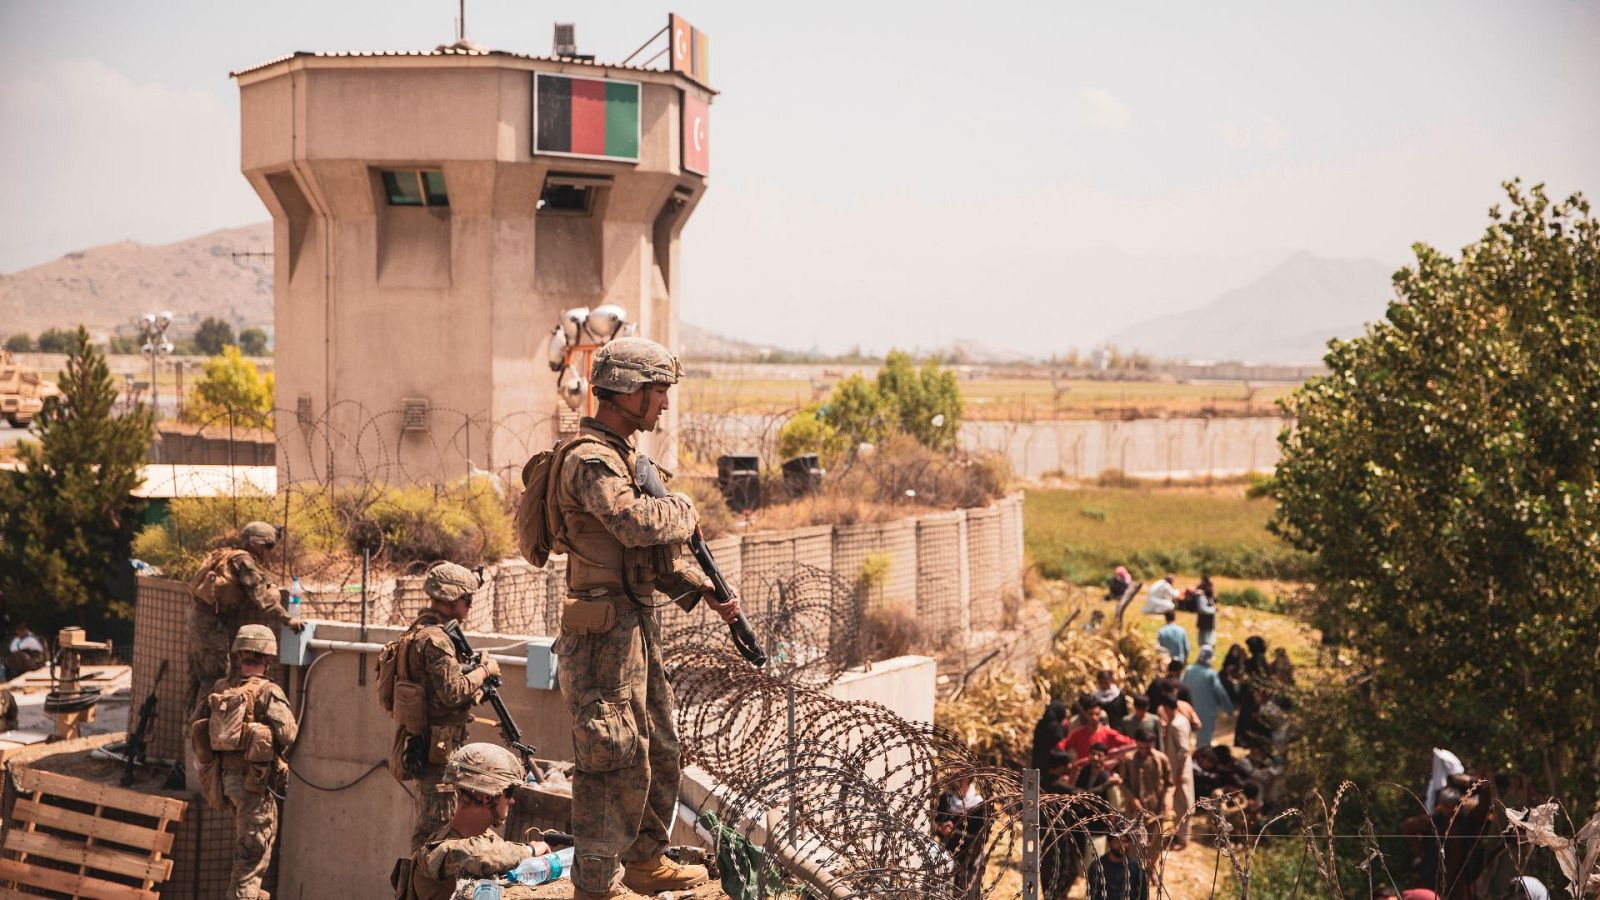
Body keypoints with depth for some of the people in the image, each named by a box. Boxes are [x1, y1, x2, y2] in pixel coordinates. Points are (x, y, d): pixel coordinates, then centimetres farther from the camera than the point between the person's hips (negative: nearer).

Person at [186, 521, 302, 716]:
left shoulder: (229, 556, 17)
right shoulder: (244, 560, -11)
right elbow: (260, 596, -17)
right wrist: (286, 619, -15)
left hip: (198, 615, 10)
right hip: (212, 622, -10)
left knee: (198, 675, 15)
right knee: (216, 678, -6)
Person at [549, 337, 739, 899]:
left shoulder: (624, 454, 16)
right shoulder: (589, 459, -17)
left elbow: (655, 554, 21)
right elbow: (637, 522, -34)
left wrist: (705, 591, 10)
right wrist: (685, 510, -14)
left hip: (637, 626, 10)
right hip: (603, 631, -10)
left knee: (659, 751, 19)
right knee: (615, 760, -6)